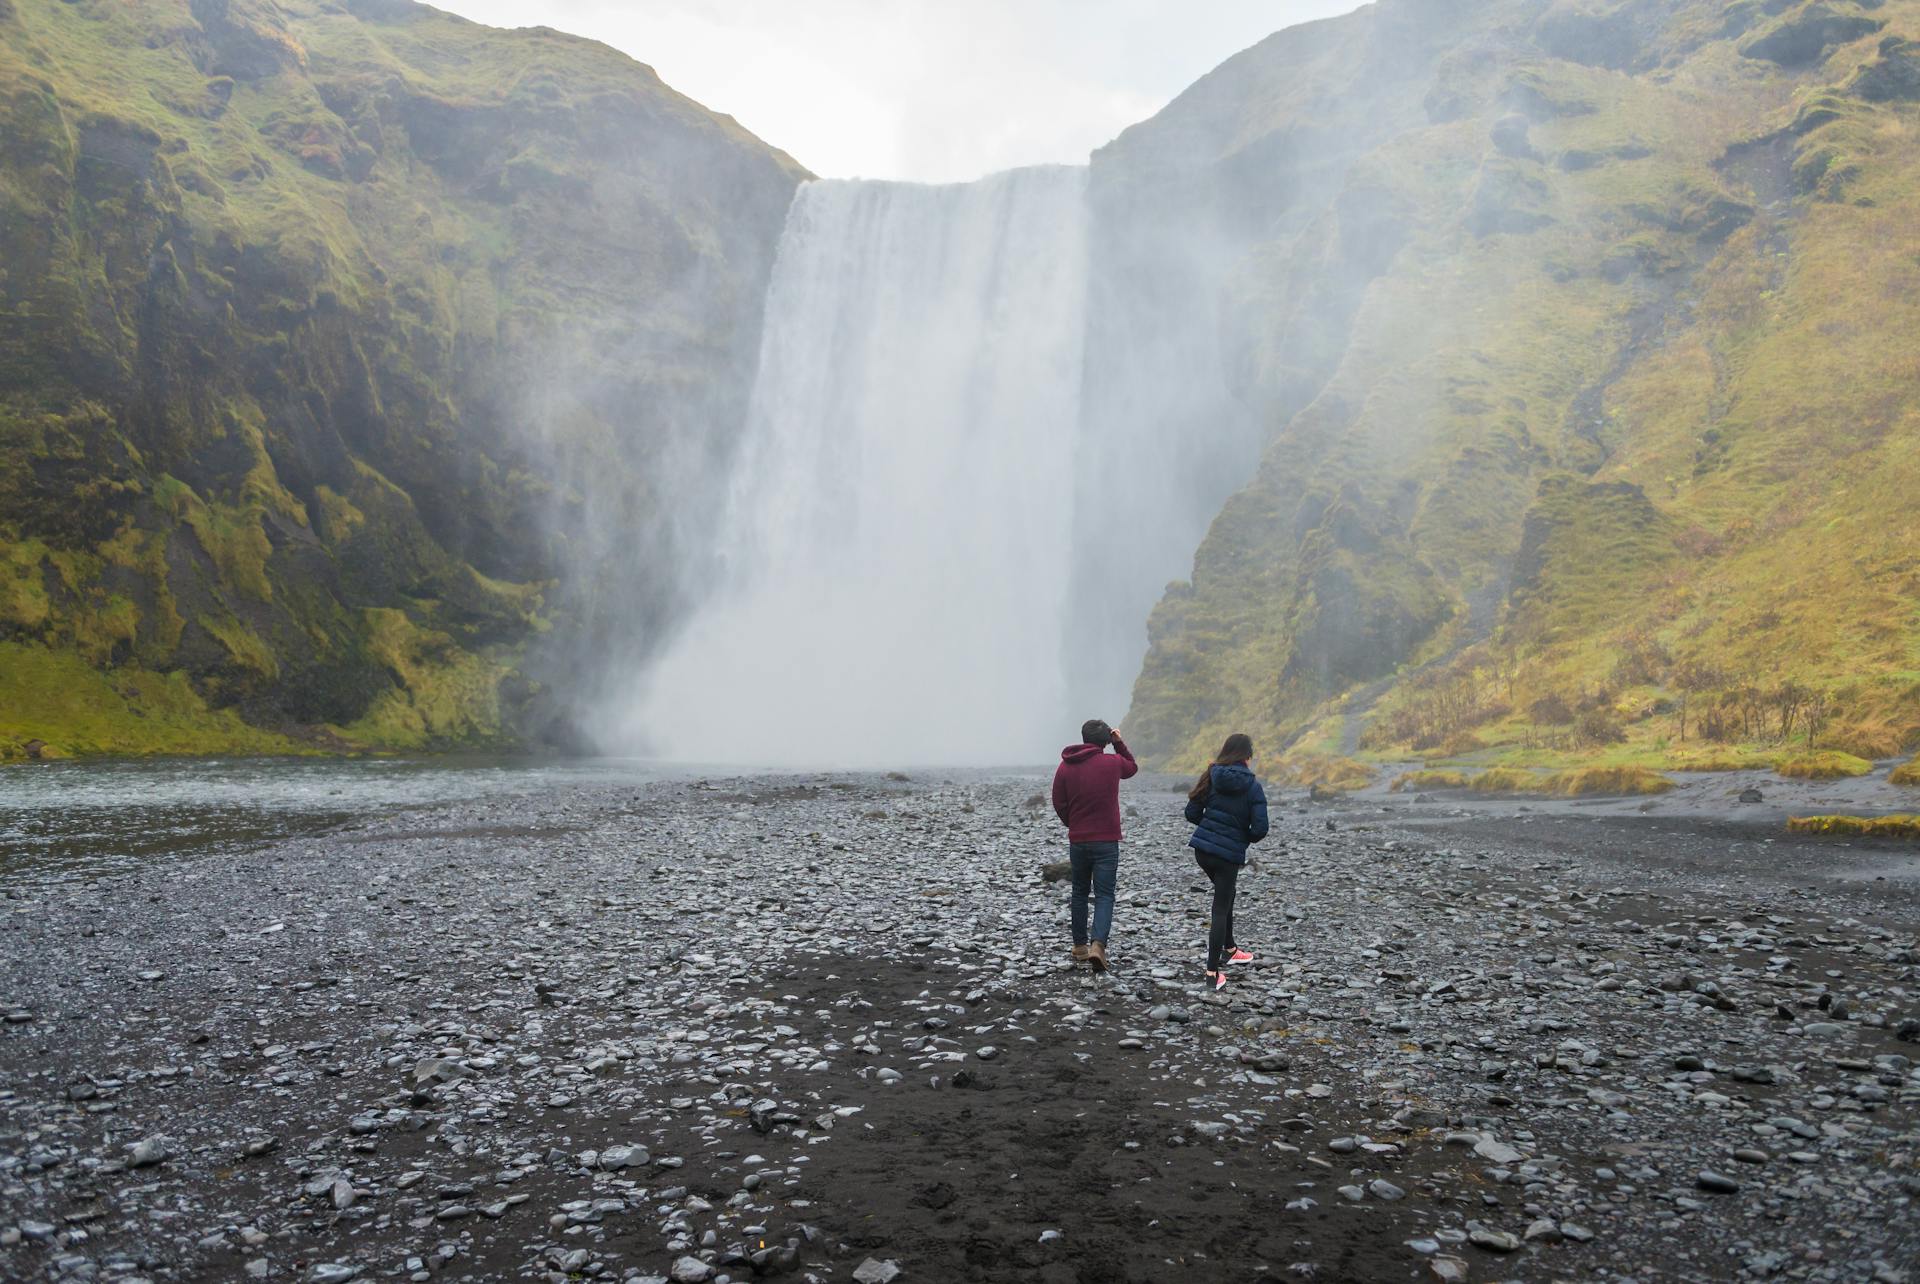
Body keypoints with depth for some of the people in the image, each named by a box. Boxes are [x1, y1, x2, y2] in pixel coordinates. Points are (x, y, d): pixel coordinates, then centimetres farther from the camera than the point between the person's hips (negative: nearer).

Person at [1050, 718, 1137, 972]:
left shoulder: (1065, 767, -1)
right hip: (1106, 841, -2)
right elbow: (1132, 767, 18)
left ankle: (1080, 946, 23)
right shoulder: (1112, 762, -6)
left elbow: (1059, 804, 4)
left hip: (1077, 841, 3)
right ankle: (1097, 944, -20)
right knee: (1104, 895, -1)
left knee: (1080, 893, 17)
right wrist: (1119, 742, 17)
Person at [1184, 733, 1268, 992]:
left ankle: (1229, 949, 41)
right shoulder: (1252, 787, -9)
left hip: (1202, 848, 5)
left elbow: (1191, 813, 1)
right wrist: (1244, 838, 7)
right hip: (1229, 854, -4)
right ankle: (1213, 973, -1)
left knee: (1225, 897, 27)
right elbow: (1260, 828, -14)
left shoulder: (1212, 777, 0)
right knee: (1221, 908, 2)